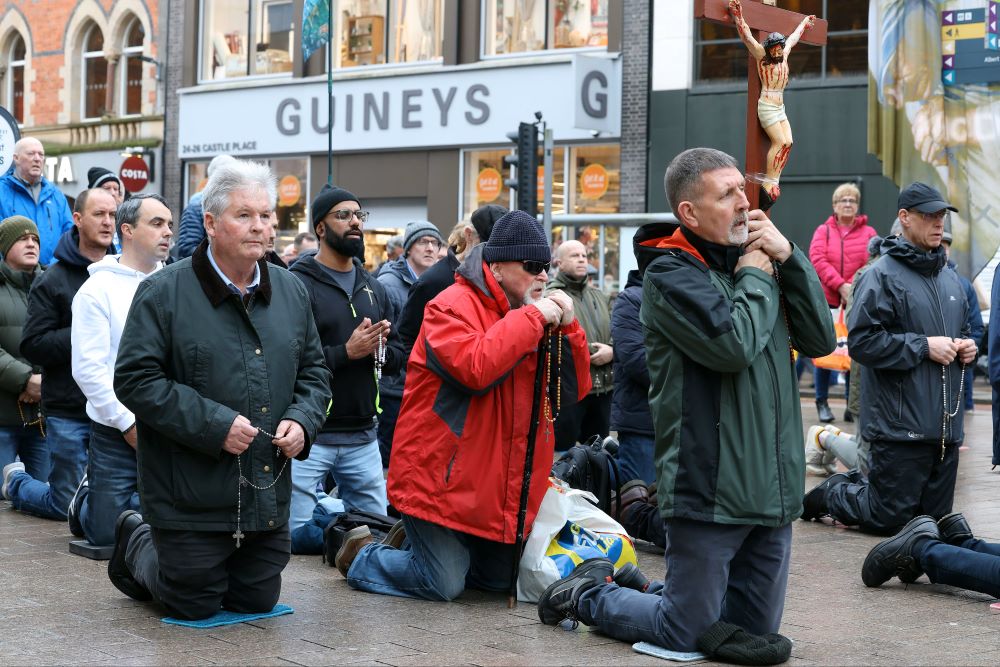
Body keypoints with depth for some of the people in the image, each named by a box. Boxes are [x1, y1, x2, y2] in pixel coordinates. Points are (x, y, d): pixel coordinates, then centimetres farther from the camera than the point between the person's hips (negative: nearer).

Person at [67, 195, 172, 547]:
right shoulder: (98, 289, -7)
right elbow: (88, 369, -11)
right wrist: (129, 423, -13)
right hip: (117, 435, -4)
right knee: (107, 533, 1)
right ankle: (87, 499, 34)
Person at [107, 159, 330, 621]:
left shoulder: (290, 292, 7)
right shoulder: (164, 292, -11)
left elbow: (314, 372, 16)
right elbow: (134, 379, -14)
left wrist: (302, 420, -5)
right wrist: (214, 426, -21)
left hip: (268, 497, 5)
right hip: (191, 494, -5)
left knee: (257, 602, 16)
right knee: (193, 607, 6)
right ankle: (135, 541, 35)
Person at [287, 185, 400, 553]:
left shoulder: (373, 288, 16)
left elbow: (397, 359, 18)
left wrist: (382, 350, -5)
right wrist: (346, 352, -20)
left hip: (362, 436, 6)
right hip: (309, 435, -6)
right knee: (292, 533, -10)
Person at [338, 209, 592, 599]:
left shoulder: (535, 317, 11)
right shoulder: (453, 307, -13)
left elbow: (571, 392, 8)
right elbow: (475, 368, -31)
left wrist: (566, 328, -6)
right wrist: (533, 317, -22)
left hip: (500, 489, 8)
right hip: (443, 478, -8)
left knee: (500, 580, 16)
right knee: (443, 586, -7)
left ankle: (425, 543, 36)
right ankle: (361, 556, 17)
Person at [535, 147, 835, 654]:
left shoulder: (752, 261, 12)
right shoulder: (670, 276, -9)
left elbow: (820, 340, 7)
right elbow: (733, 343, -24)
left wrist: (788, 259, -2)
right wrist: (756, 277, -7)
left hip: (773, 492, 7)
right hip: (709, 492, -7)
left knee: (757, 630, 16)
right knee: (686, 634, 2)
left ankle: (660, 594, 38)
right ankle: (586, 597, 25)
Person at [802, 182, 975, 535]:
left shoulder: (949, 277, 16)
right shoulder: (882, 275, -10)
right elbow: (861, 341, -18)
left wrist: (966, 348, 8)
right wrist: (924, 346, -17)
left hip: (946, 424, 8)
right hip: (900, 424, -8)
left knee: (934, 516, 13)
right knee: (888, 519, -3)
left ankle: (856, 487, 34)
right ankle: (830, 494, 24)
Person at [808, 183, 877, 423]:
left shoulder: (868, 233, 9)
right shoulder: (823, 231, 10)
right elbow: (818, 260, -5)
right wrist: (841, 285, -15)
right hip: (828, 301, 0)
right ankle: (822, 403, 11)